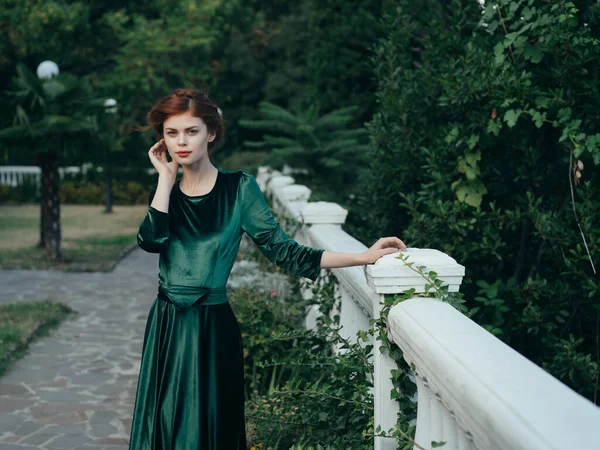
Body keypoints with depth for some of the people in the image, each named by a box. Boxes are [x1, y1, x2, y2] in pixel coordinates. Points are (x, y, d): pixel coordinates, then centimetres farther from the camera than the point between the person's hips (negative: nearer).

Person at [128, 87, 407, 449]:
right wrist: (166, 177, -8)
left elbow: (283, 250, -8)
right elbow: (151, 241, -13)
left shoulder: (239, 188, -5)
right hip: (167, 325, 4)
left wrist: (362, 257, -16)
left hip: (213, 328, -4)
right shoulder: (165, 192, 6)